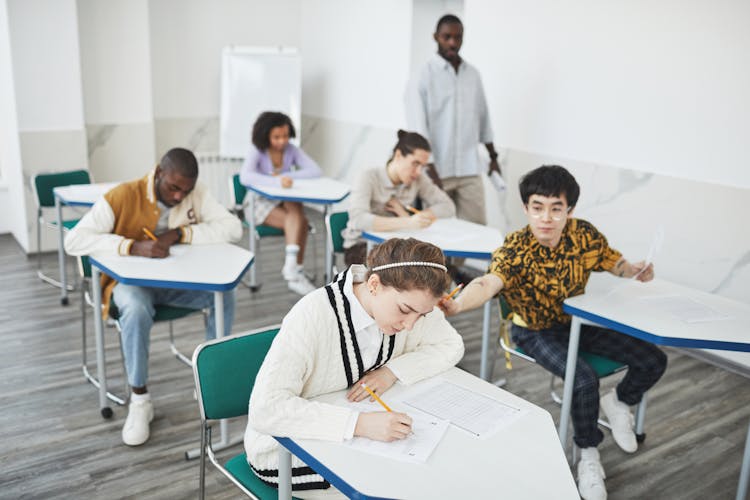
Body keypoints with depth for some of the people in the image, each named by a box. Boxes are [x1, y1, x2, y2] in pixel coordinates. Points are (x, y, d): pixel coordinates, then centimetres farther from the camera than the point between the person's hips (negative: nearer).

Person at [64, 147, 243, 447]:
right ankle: (139, 400, -18)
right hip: (132, 281, -3)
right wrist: (134, 247, -39)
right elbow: (74, 241, -25)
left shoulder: (197, 194, -8)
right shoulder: (122, 197, -18)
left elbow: (233, 228, -19)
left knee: (224, 294, -24)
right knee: (136, 310, -37)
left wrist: (180, 233, -28)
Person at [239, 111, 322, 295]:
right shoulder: (257, 151, -13)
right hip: (261, 203, -4)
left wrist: (287, 176, -23)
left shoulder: (291, 150, -2)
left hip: (286, 201, 4)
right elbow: (244, 177, -31)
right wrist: (276, 181, -44)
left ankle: (291, 267, -30)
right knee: (300, 222, -29)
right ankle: (295, 270, -23)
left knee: (295, 208, -33)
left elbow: (315, 171, -13)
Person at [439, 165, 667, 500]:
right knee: (585, 381, -29)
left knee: (652, 361, -3)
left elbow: (614, 262, 4)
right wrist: (458, 304, -67)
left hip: (578, 322, 5)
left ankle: (618, 403, 28)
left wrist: (635, 270, -19)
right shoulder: (515, 250, -27)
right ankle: (588, 455, 0)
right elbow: (488, 283, -45)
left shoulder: (585, 234, -13)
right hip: (536, 332, -5)